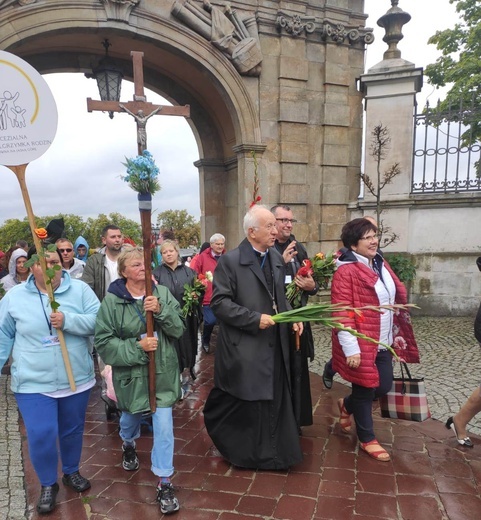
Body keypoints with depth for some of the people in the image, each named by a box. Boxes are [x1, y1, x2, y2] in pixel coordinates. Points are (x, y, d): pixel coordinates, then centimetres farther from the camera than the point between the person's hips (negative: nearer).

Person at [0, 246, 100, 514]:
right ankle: (48, 485, 27)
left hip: (76, 379, 1)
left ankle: (72, 471, 45)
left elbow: (99, 321, -14)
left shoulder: (80, 289, -7)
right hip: (33, 383, -1)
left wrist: (67, 320, -26)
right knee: (41, 437, -1)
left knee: (73, 430, 18)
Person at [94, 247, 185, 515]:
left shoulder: (162, 293, -8)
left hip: (162, 372, 0)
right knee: (131, 416, 26)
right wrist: (137, 348, -22)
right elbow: (103, 341, -12)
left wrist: (160, 310, -25)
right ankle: (128, 445, 61)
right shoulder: (112, 300, -13)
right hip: (131, 372, 0)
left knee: (164, 425, -1)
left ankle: (165, 484, 17)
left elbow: (179, 328, -9)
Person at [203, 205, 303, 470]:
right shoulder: (230, 260, -12)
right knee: (244, 403, 8)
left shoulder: (277, 258, 9)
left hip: (274, 345, 6)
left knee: (273, 399, 16)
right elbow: (219, 302, -16)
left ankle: (268, 451, 36)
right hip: (243, 348, -6)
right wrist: (254, 319, -21)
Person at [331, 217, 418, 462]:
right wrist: (350, 348, -25)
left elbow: (398, 291, 19)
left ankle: (347, 405, 43)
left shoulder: (381, 264, 7)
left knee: (384, 386, 15)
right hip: (361, 344, -8)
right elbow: (341, 313, -22)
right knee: (365, 390, 8)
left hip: (383, 342, 8)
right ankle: (367, 439, 32)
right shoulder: (346, 271, -19)